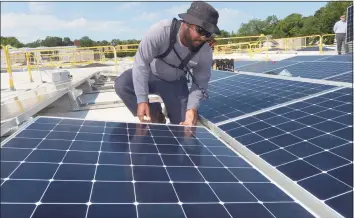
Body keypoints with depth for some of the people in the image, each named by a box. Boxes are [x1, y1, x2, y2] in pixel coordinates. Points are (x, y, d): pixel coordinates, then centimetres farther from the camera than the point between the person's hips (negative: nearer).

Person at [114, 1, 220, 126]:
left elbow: (200, 84, -13)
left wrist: (192, 108, -32)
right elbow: (141, 63, -31)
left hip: (175, 83, 1)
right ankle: (154, 115, -7)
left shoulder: (205, 52, -24)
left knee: (184, 124, -7)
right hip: (151, 74, -1)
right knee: (121, 85, -28)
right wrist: (142, 100, -35)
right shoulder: (161, 30, -36)